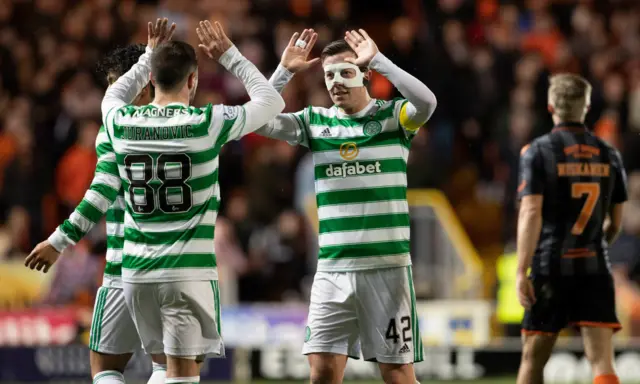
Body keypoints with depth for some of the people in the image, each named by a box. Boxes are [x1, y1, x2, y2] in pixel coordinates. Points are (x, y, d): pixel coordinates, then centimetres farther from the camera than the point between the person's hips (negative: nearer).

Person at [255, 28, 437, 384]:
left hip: (387, 267, -3)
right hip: (333, 270, 3)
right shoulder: (315, 121, 8)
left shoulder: (392, 116, 0)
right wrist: (284, 71, -10)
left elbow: (426, 102, -21)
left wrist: (377, 60, -21)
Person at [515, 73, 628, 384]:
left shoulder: (538, 152, -4)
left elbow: (530, 214, -12)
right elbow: (616, 222, 15)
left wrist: (521, 272, -12)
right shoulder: (608, 155, 9)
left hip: (550, 268, -2)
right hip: (595, 270, 2)